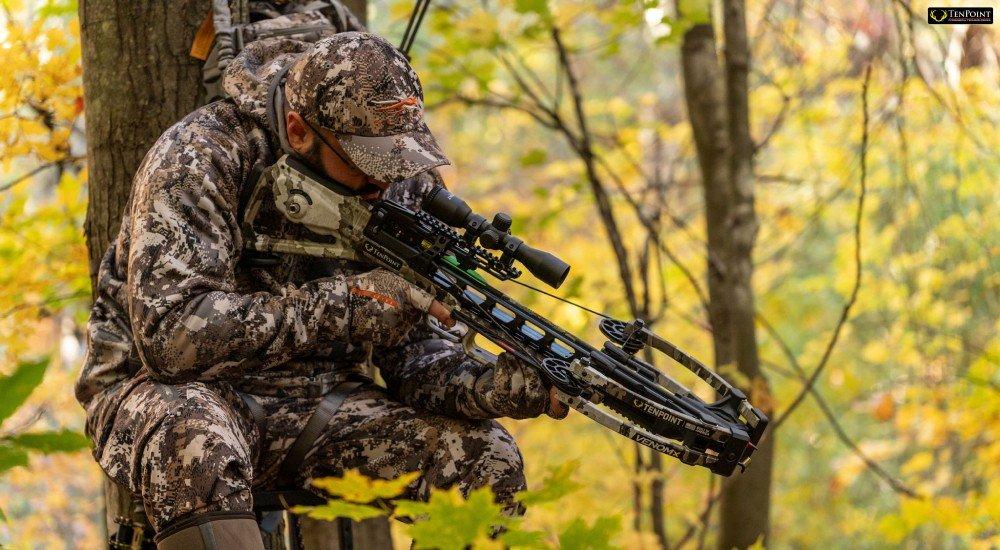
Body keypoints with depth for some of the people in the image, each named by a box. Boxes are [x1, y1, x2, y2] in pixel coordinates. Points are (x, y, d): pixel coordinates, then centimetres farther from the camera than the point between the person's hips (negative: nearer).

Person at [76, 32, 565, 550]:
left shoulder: (400, 186, -4)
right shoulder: (200, 162, -21)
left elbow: (412, 353, -3)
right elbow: (170, 335, -33)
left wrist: (496, 387, -26)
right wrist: (343, 303, -33)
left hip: (315, 404, 5)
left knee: (487, 457, -12)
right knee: (192, 443, -41)